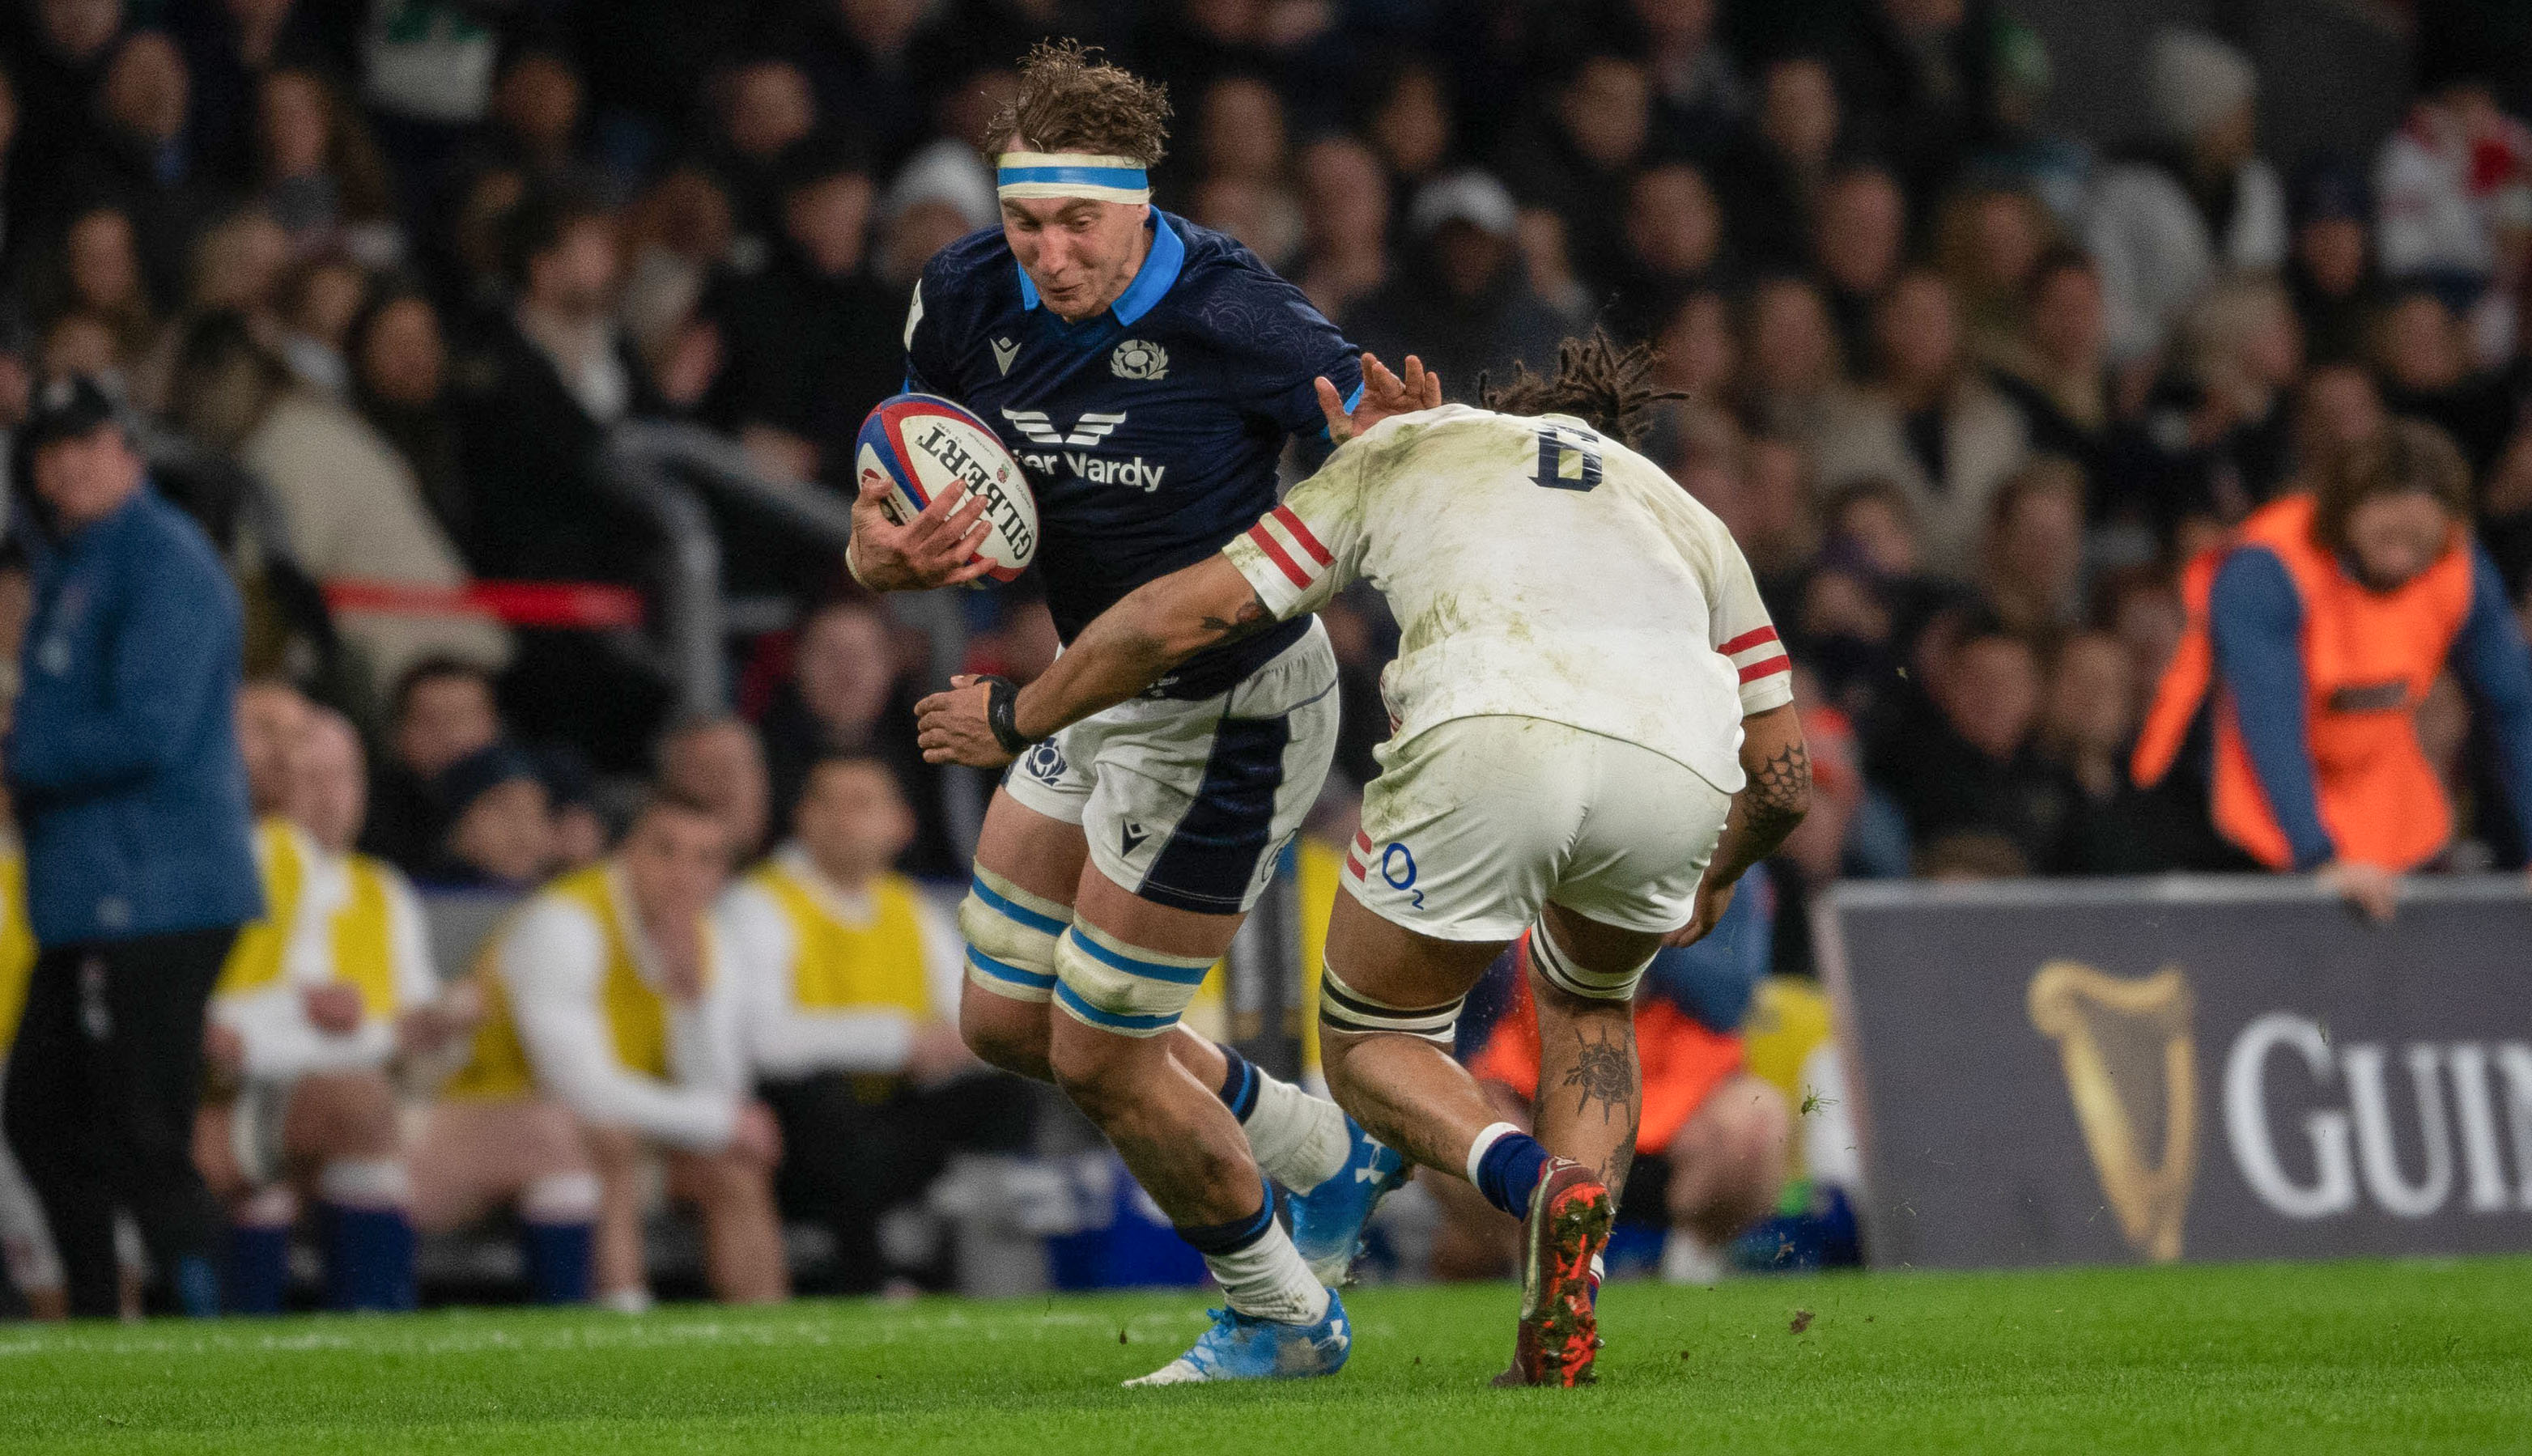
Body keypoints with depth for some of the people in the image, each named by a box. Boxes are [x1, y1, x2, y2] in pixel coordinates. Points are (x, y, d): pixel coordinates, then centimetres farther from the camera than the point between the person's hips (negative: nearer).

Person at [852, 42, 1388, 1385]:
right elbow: (888, 522, -3)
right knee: (1007, 1021, 16)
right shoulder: (965, 299, -10)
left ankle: (1283, 1316, 20)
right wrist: (888, 552, -27)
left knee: (1101, 1057, -4)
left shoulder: (1228, 318, -27)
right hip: (1100, 697, 8)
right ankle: (1317, 1153, 36)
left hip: (1232, 714, -8)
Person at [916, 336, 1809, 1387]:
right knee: (1584, 1001, 35)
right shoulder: (1687, 514, 38)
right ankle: (1564, 1317, 16)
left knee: (1367, 1044, 21)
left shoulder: (1402, 450, 33)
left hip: (1488, 744, -3)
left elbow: (1186, 614, 27)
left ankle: (1537, 1182, -11)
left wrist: (1016, 717, 42)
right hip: (1673, 765, 3)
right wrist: (1711, 885, 57)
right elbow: (1783, 775, 35)